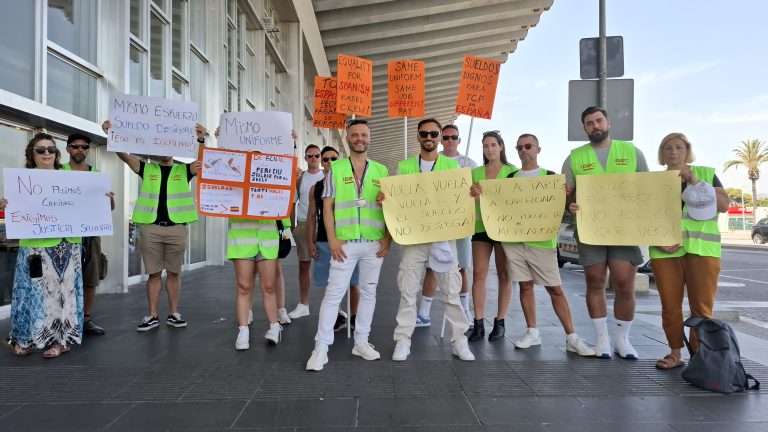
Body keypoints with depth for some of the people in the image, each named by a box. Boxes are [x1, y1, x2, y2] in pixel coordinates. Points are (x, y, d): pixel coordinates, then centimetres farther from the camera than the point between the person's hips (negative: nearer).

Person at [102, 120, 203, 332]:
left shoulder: (184, 170, 10)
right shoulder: (146, 169, 11)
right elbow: (124, 155, 1)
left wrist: (202, 140, -23)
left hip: (176, 228, 0)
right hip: (150, 228, 1)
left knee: (174, 273, 7)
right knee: (154, 274, 6)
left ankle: (173, 314, 16)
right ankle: (152, 315, 13)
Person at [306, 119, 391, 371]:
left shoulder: (381, 170, 10)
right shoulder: (335, 168, 4)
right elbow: (327, 206, 1)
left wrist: (388, 238, -2)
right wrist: (332, 239, -9)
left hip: (375, 243, 3)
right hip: (345, 243, -2)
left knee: (368, 292, 10)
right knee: (334, 293, -2)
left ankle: (361, 342, 23)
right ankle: (321, 348, 4)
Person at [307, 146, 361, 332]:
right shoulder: (315, 188, 8)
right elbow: (311, 216, 10)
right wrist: (310, 242, 3)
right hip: (323, 242, 3)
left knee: (352, 282, 4)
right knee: (331, 283, 8)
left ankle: (354, 317, 21)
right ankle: (339, 316, 24)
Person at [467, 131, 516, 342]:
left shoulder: (512, 171, 3)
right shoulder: (476, 172, 11)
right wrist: (473, 194, -11)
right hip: (481, 226, 2)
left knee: (504, 275, 4)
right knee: (479, 274, -3)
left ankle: (499, 322, 13)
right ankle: (478, 323, 3)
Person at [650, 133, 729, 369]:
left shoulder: (706, 173, 11)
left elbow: (724, 205, 2)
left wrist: (695, 183, -6)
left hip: (702, 249, -1)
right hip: (665, 251, 1)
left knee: (702, 307, -3)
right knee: (670, 306, 2)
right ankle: (675, 354, 13)